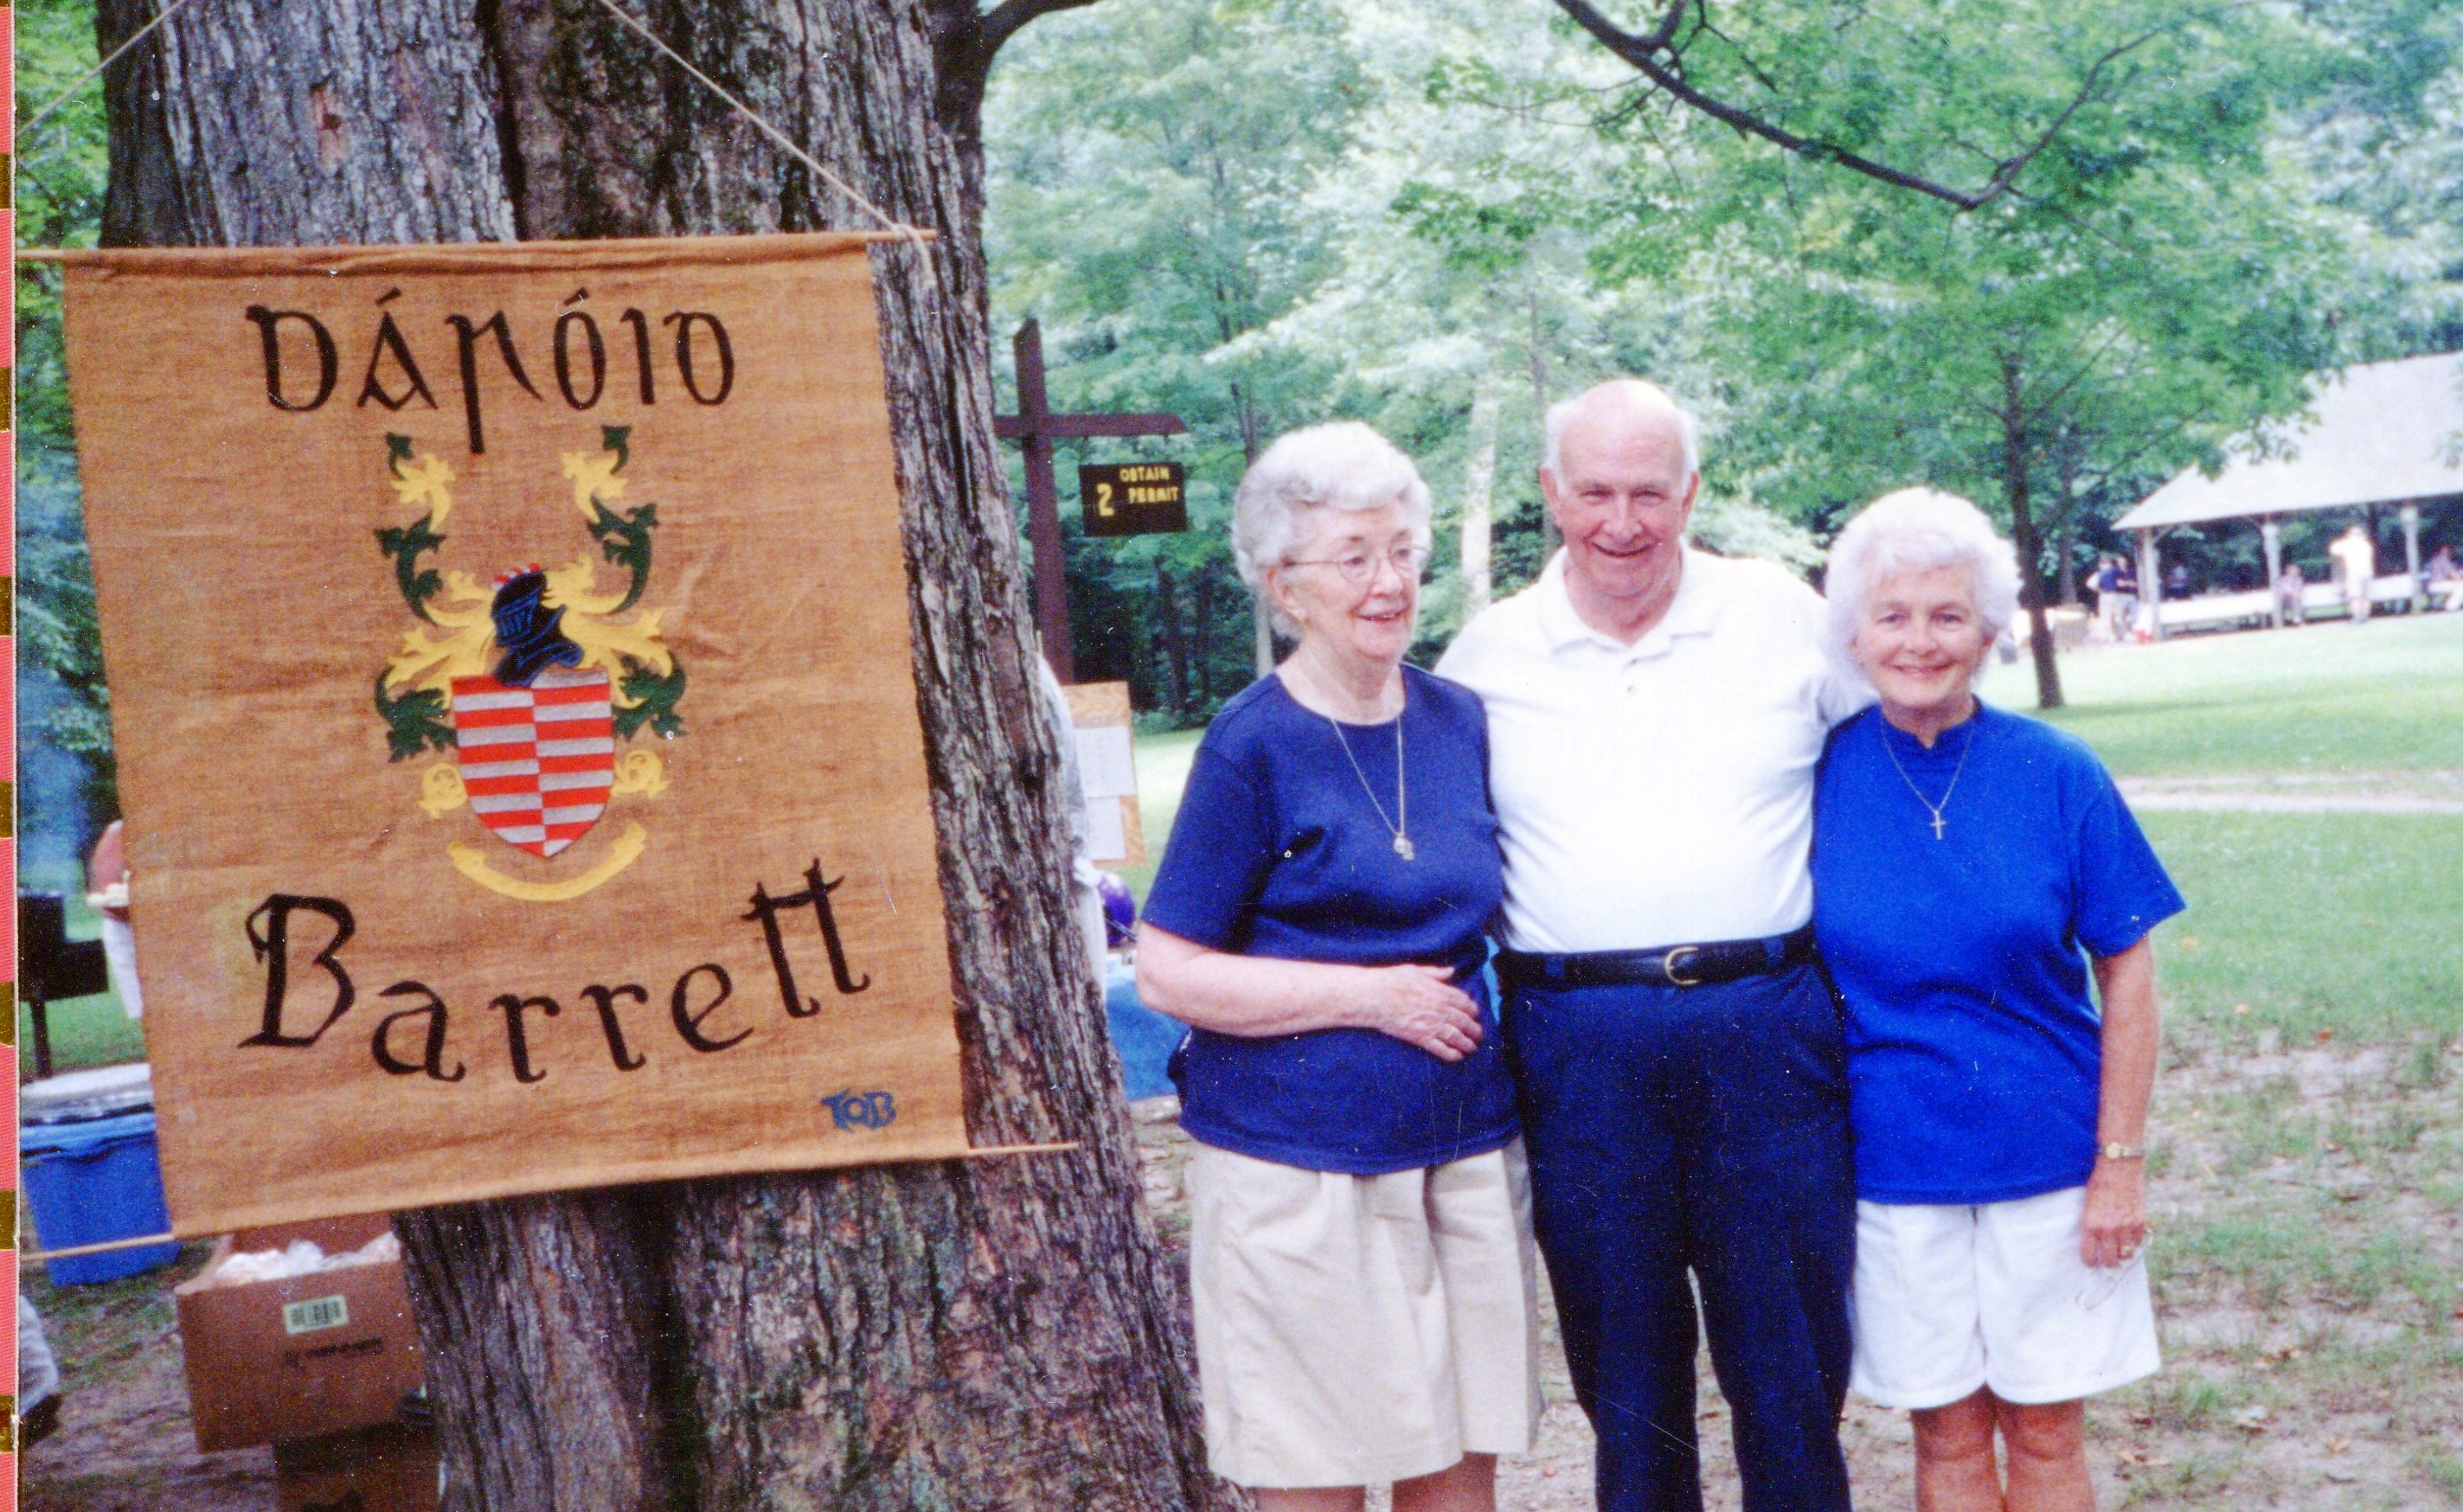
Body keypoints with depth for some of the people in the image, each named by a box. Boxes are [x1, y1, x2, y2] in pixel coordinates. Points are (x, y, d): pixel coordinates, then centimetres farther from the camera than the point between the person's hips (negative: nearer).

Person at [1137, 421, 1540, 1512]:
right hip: (1300, 1165, -5)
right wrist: (1371, 996, -15)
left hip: (1462, 1152, 5)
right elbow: (1169, 973, -11)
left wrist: (1463, 1002, 5)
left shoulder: (1459, 721, 8)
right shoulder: (1253, 746, -8)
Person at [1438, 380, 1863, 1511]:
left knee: (1791, 1363, 6)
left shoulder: (1784, 616, 5)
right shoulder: (1485, 656, 7)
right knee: (1624, 1368, 10)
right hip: (1579, 1052, 1)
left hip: (1765, 1029, 0)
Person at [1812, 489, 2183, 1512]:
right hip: (1894, 1159, 0)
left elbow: (2125, 971, -1)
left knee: (2045, 1429, 9)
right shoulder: (1820, 777, -4)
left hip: (2049, 1152, 0)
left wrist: (2122, 1159, -5)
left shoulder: (2056, 774, -5)